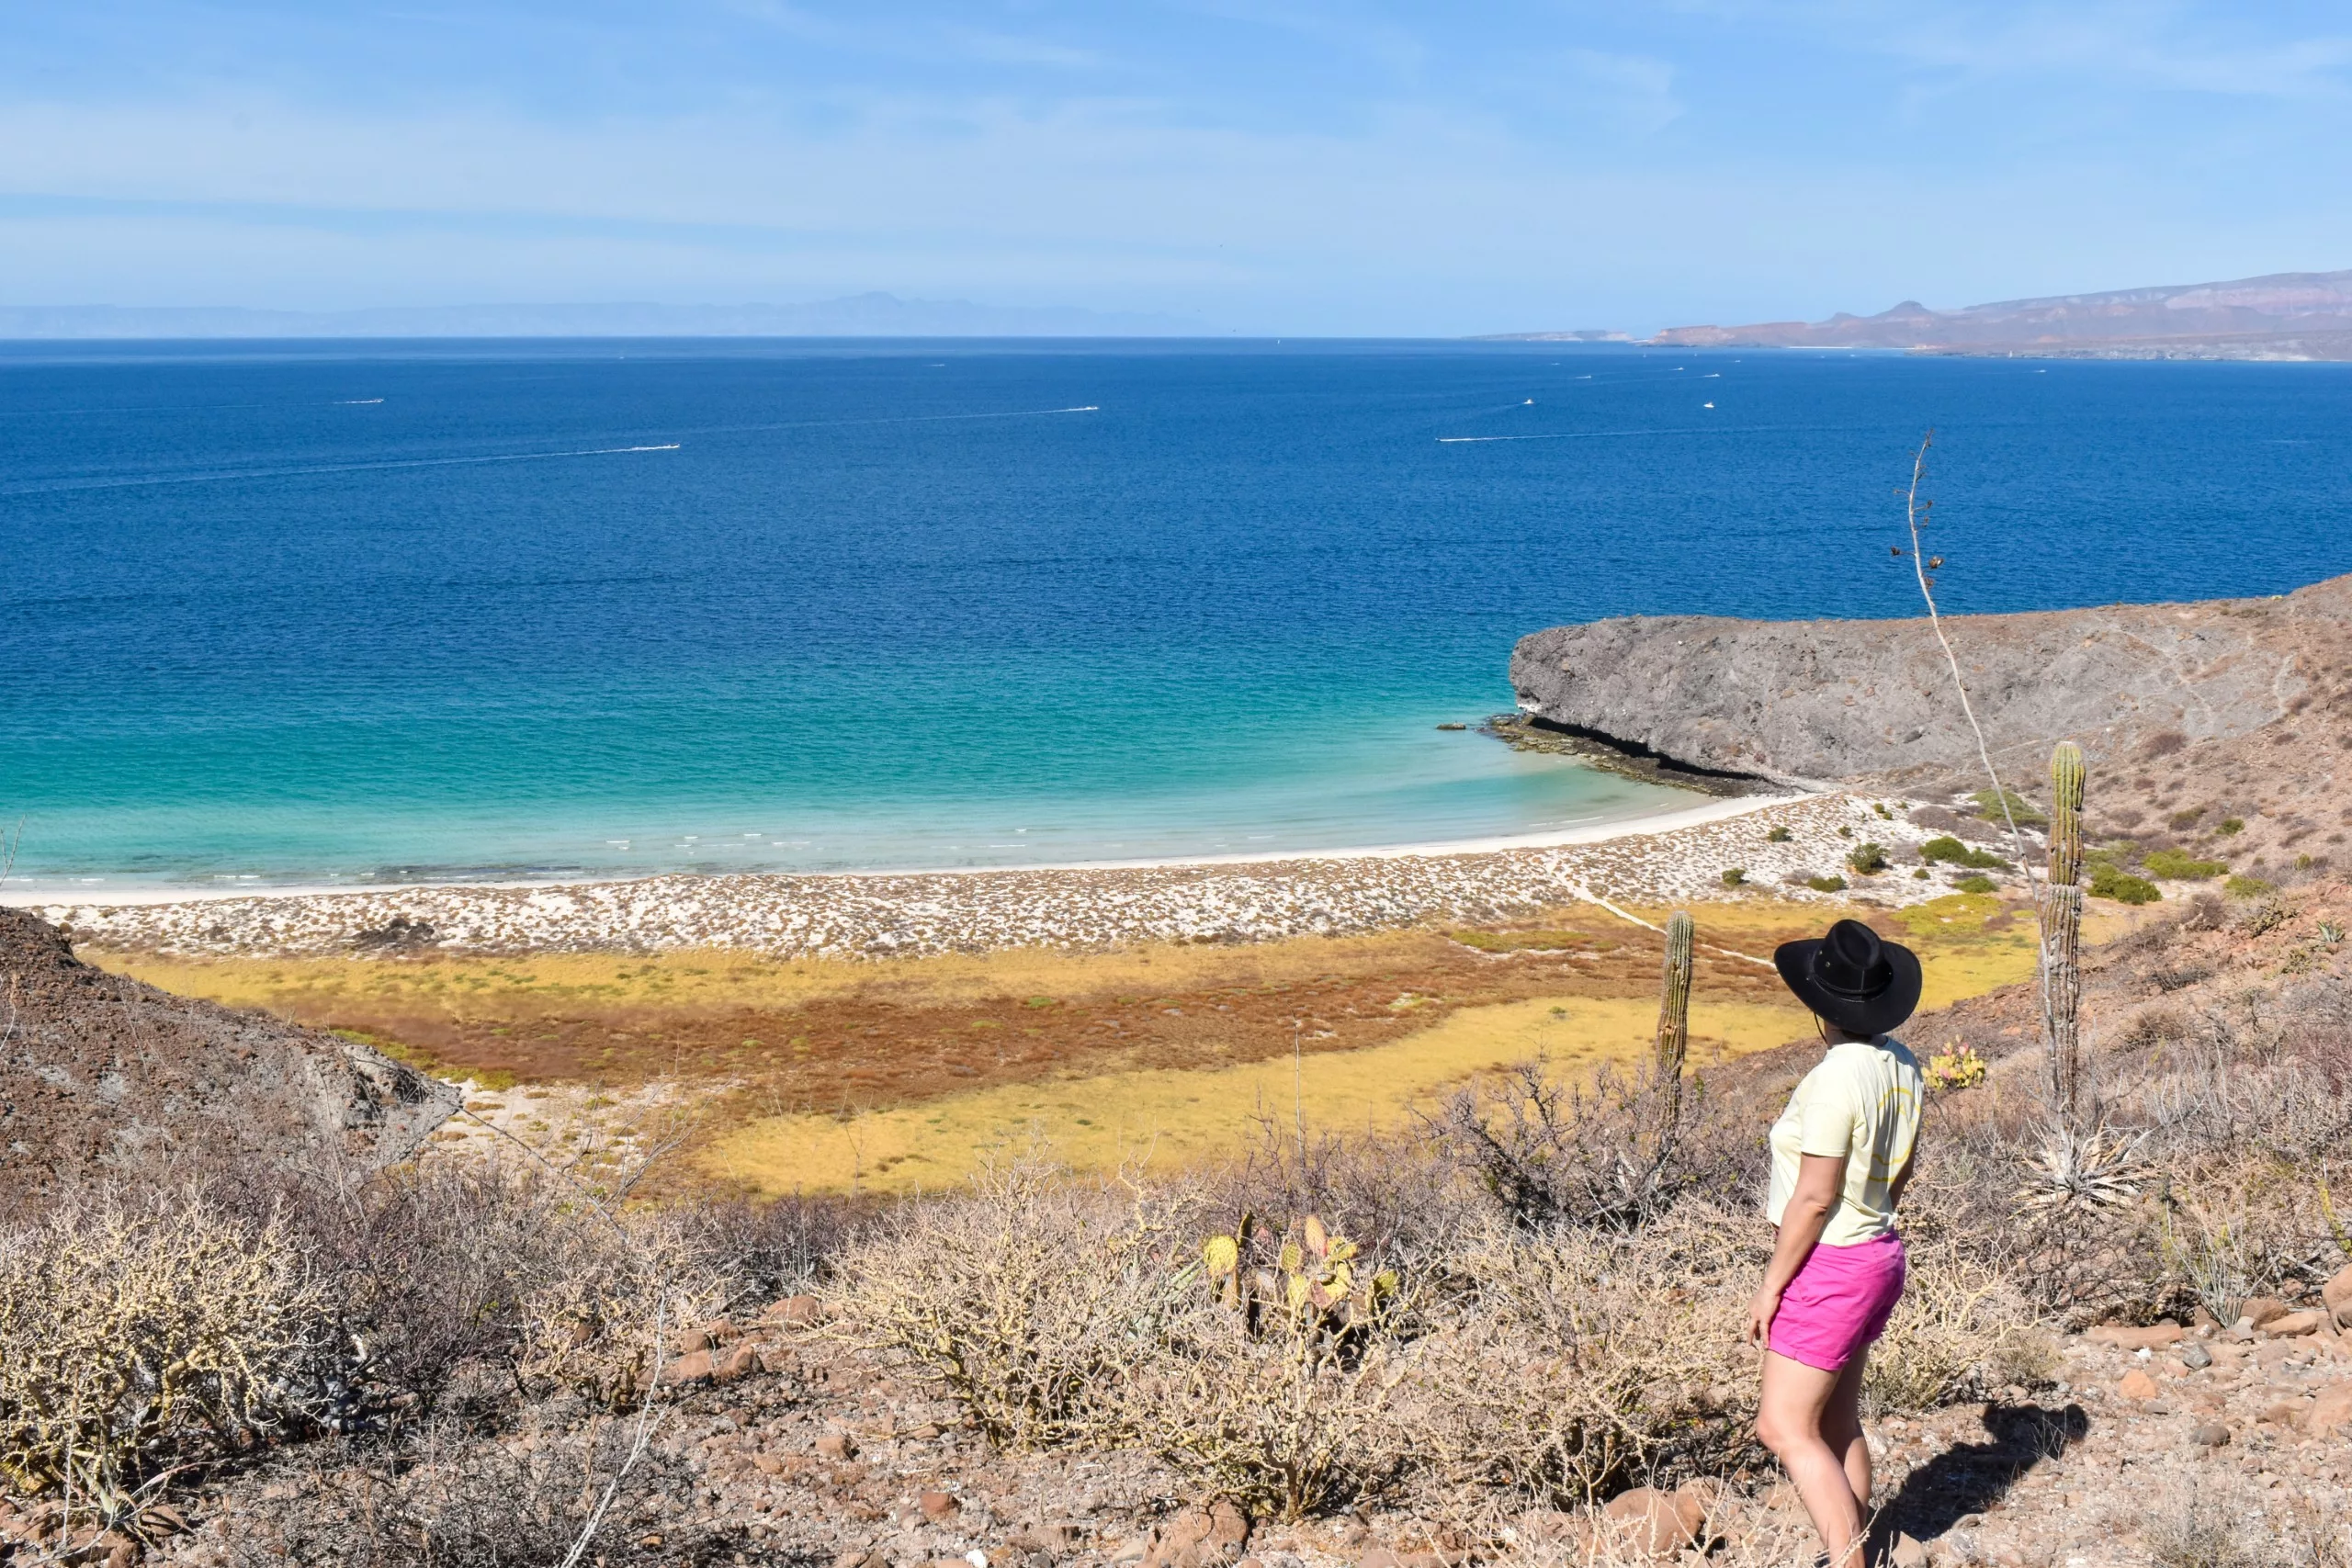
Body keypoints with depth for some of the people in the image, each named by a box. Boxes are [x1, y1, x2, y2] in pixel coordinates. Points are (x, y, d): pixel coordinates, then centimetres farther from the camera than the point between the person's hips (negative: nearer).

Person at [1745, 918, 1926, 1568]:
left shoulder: (1837, 1078, -23)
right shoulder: (1901, 1065, 3)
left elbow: (1815, 1198, -21)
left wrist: (1770, 1286, -14)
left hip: (1829, 1266, -9)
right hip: (1878, 1254, 9)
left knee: (1785, 1428, -5)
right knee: (1836, 1422, 17)